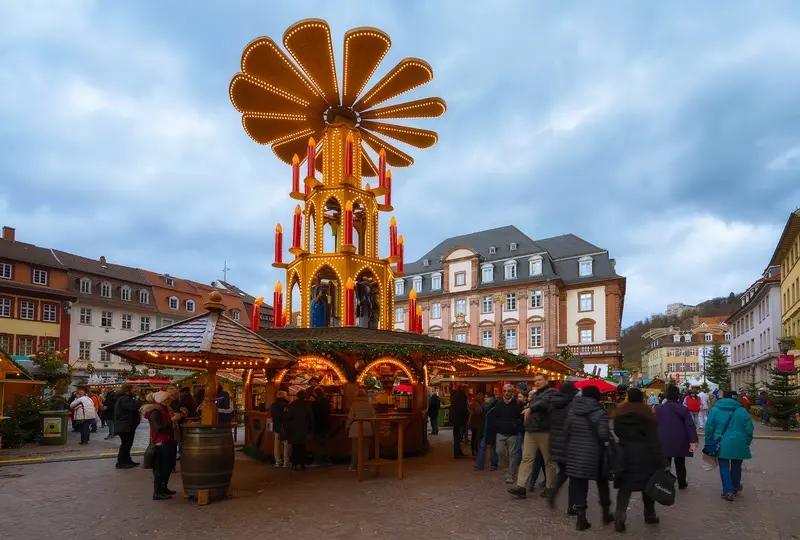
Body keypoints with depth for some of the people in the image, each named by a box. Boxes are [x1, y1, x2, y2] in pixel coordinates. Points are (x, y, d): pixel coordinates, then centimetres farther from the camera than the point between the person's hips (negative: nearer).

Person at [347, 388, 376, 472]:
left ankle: (354, 467, 6)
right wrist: (373, 428, 15)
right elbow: (373, 417, 4)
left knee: (355, 448, 3)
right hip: (367, 429, 2)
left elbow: (350, 417, -6)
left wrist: (347, 427, 6)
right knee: (365, 448, 10)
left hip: (356, 430, -2)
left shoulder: (354, 404, -7)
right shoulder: (370, 405, 1)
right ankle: (365, 466, 14)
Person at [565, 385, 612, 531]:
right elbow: (603, 435, -18)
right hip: (593, 454, -3)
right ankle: (606, 512, 29)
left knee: (578, 484, 6)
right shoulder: (600, 413, -11)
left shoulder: (572, 411, 3)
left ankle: (581, 517, 4)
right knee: (602, 482, 19)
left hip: (575, 453, 3)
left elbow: (567, 431, 6)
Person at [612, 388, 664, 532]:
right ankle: (649, 515, 28)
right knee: (648, 485, 15)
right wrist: (660, 460, -7)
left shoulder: (619, 413, 2)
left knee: (624, 486, 5)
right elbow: (653, 440, -10)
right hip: (644, 455, -2)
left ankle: (620, 516, -9)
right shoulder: (646, 415, -10)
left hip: (624, 454, 2)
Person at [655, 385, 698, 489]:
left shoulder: (659, 409, -1)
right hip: (680, 442, 0)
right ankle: (682, 483, 29)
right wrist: (693, 441, -12)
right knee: (680, 464, 17)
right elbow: (690, 426, -12)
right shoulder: (683, 409, -6)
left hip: (664, 442, 0)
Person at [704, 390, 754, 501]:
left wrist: (708, 444, 8)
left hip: (721, 444, -2)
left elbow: (709, 428, -2)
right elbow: (749, 429, 0)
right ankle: (735, 486, 37)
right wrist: (747, 443, 13)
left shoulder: (715, 410, -3)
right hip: (739, 445, 2)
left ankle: (728, 491, -1)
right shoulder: (742, 411, -1)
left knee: (724, 467, 5)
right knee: (736, 466, 18)